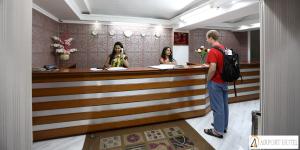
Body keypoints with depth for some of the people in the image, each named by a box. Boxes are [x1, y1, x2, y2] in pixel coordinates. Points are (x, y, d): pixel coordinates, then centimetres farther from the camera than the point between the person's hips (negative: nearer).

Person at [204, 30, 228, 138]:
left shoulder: (213, 51, -20)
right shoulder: (224, 48, 9)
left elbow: (213, 69, -28)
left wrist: (208, 79, -13)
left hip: (216, 82, -9)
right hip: (224, 81, 9)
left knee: (217, 106, 2)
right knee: (224, 105, 18)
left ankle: (218, 131, 16)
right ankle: (223, 126, 34)